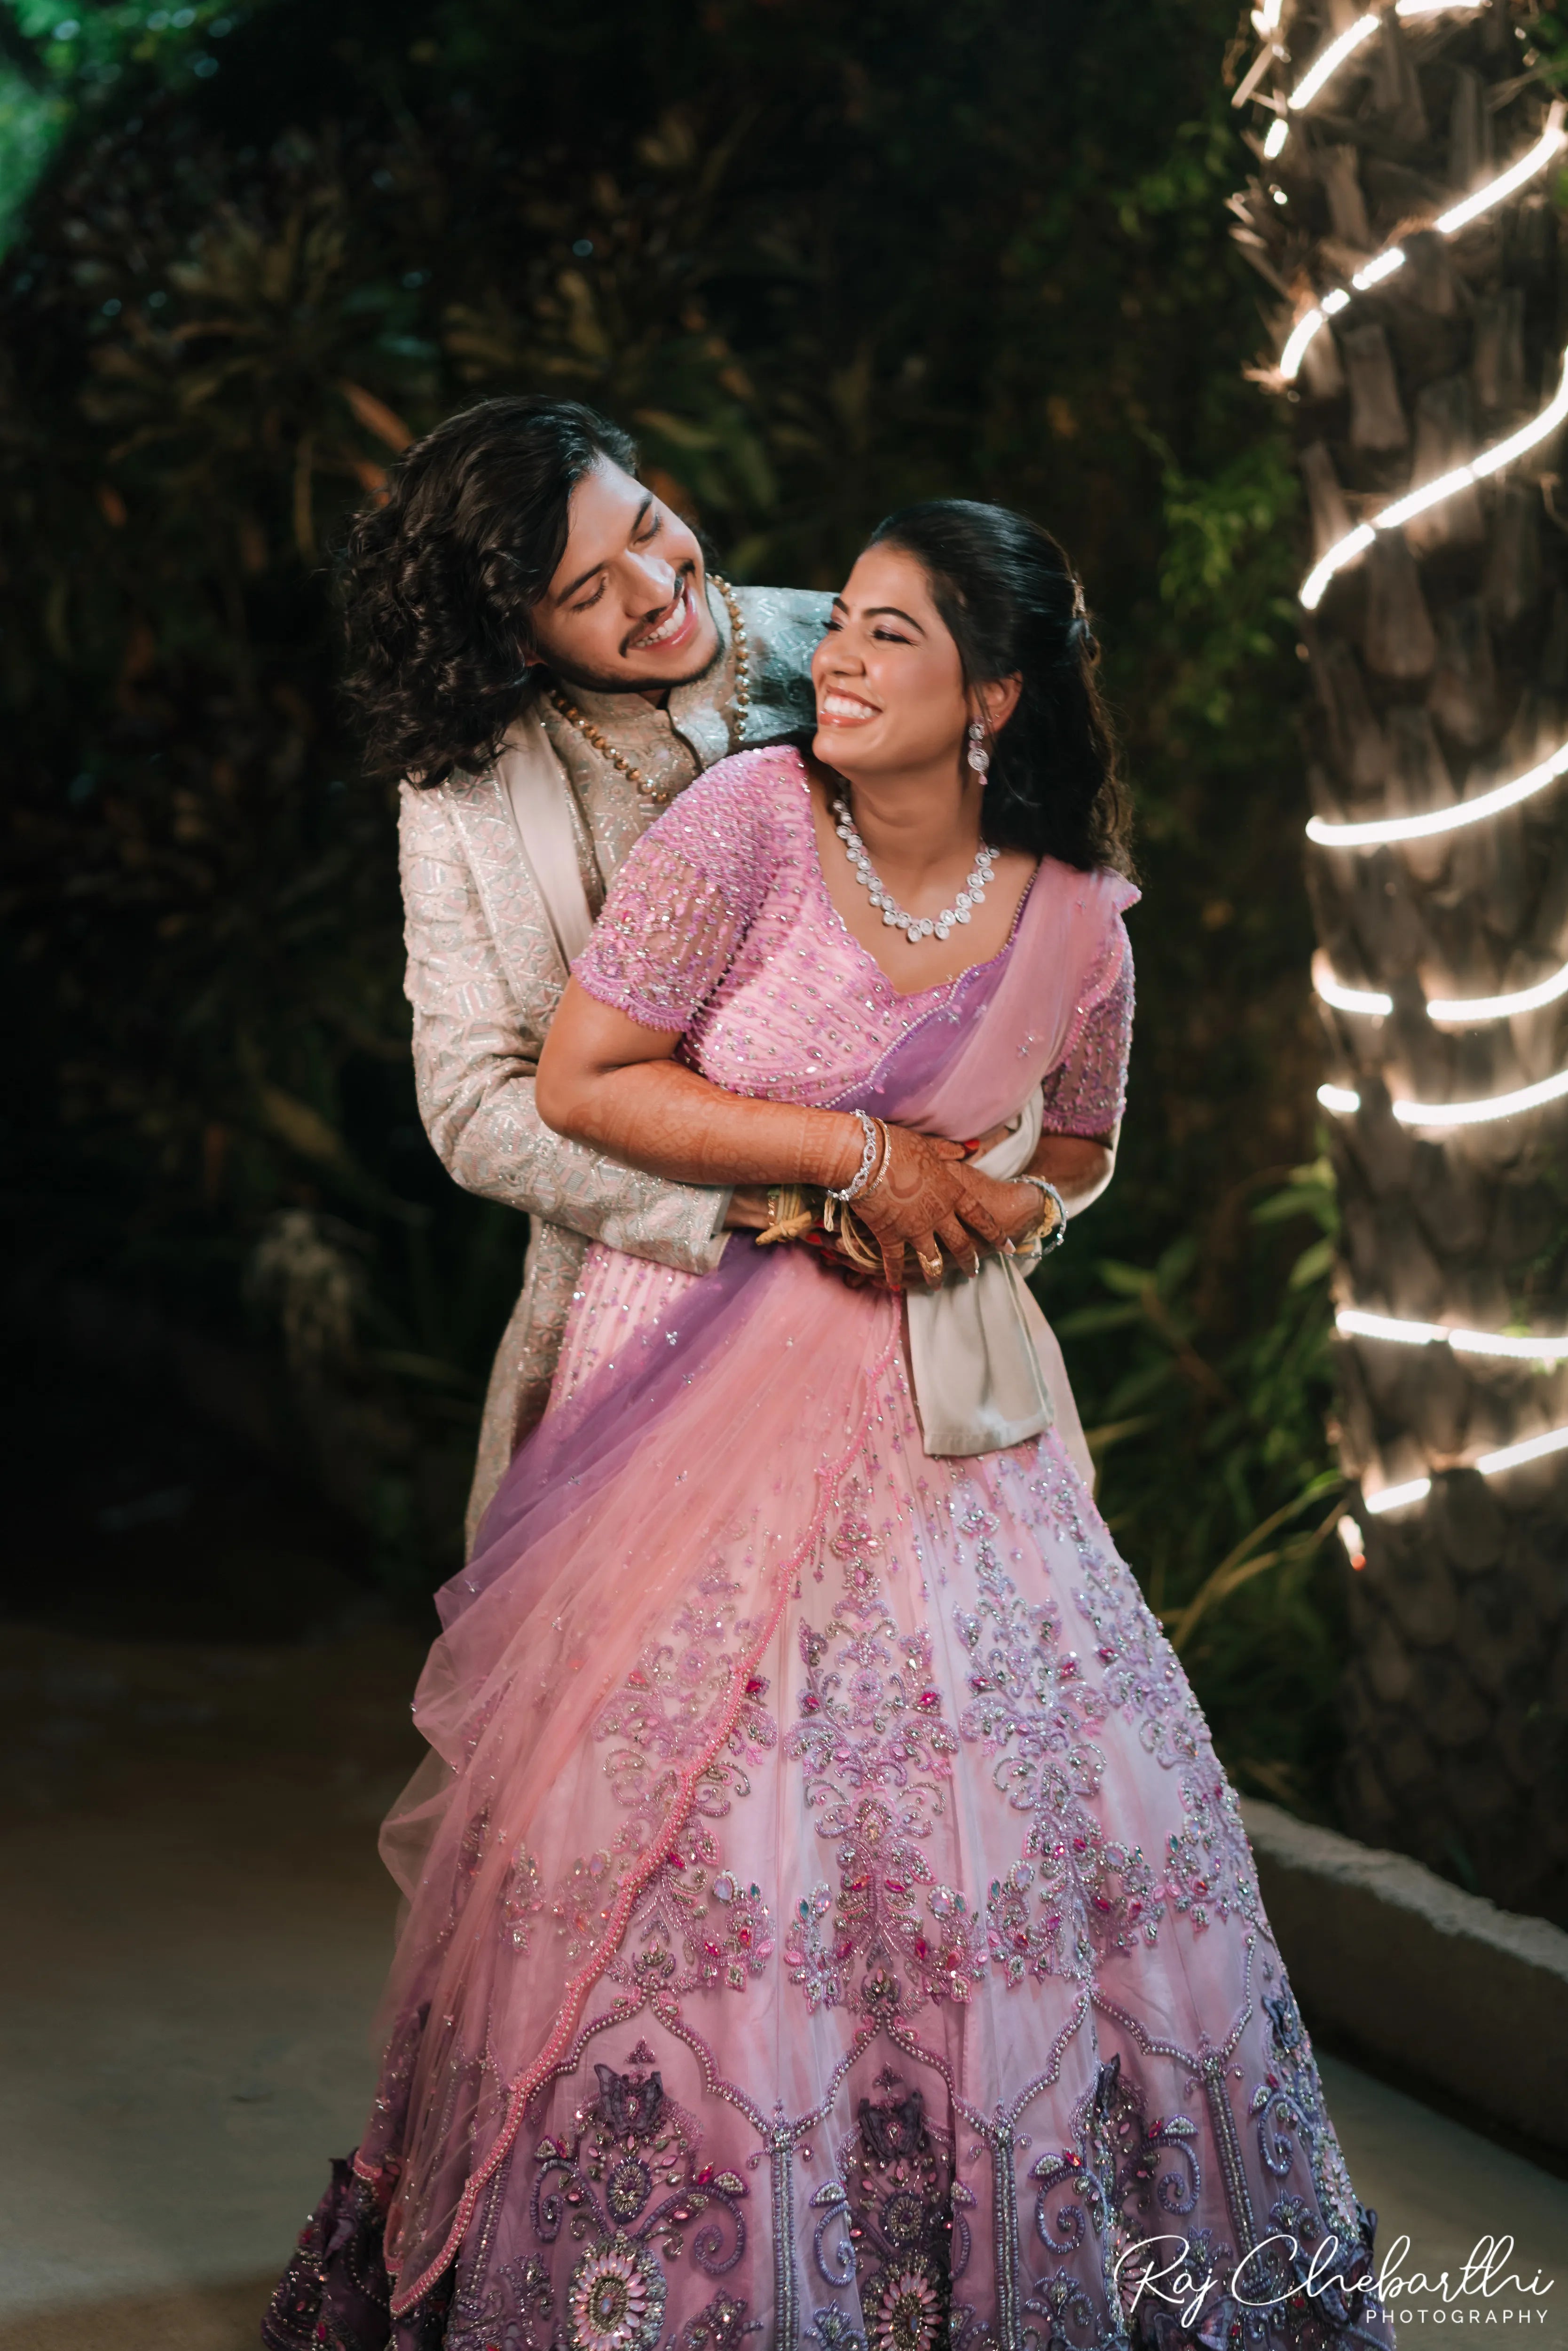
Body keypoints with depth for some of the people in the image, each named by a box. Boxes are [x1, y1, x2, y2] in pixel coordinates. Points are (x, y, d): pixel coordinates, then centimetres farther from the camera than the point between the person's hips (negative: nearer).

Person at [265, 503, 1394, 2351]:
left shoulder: (1073, 917, 0)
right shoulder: (748, 822, -10)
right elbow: (577, 1084, -11)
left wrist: (971, 1209, -5)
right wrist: (858, 1157, -13)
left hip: (937, 1401, 3)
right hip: (701, 1383, -3)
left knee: (1007, 1809, 0)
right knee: (695, 1835, -4)